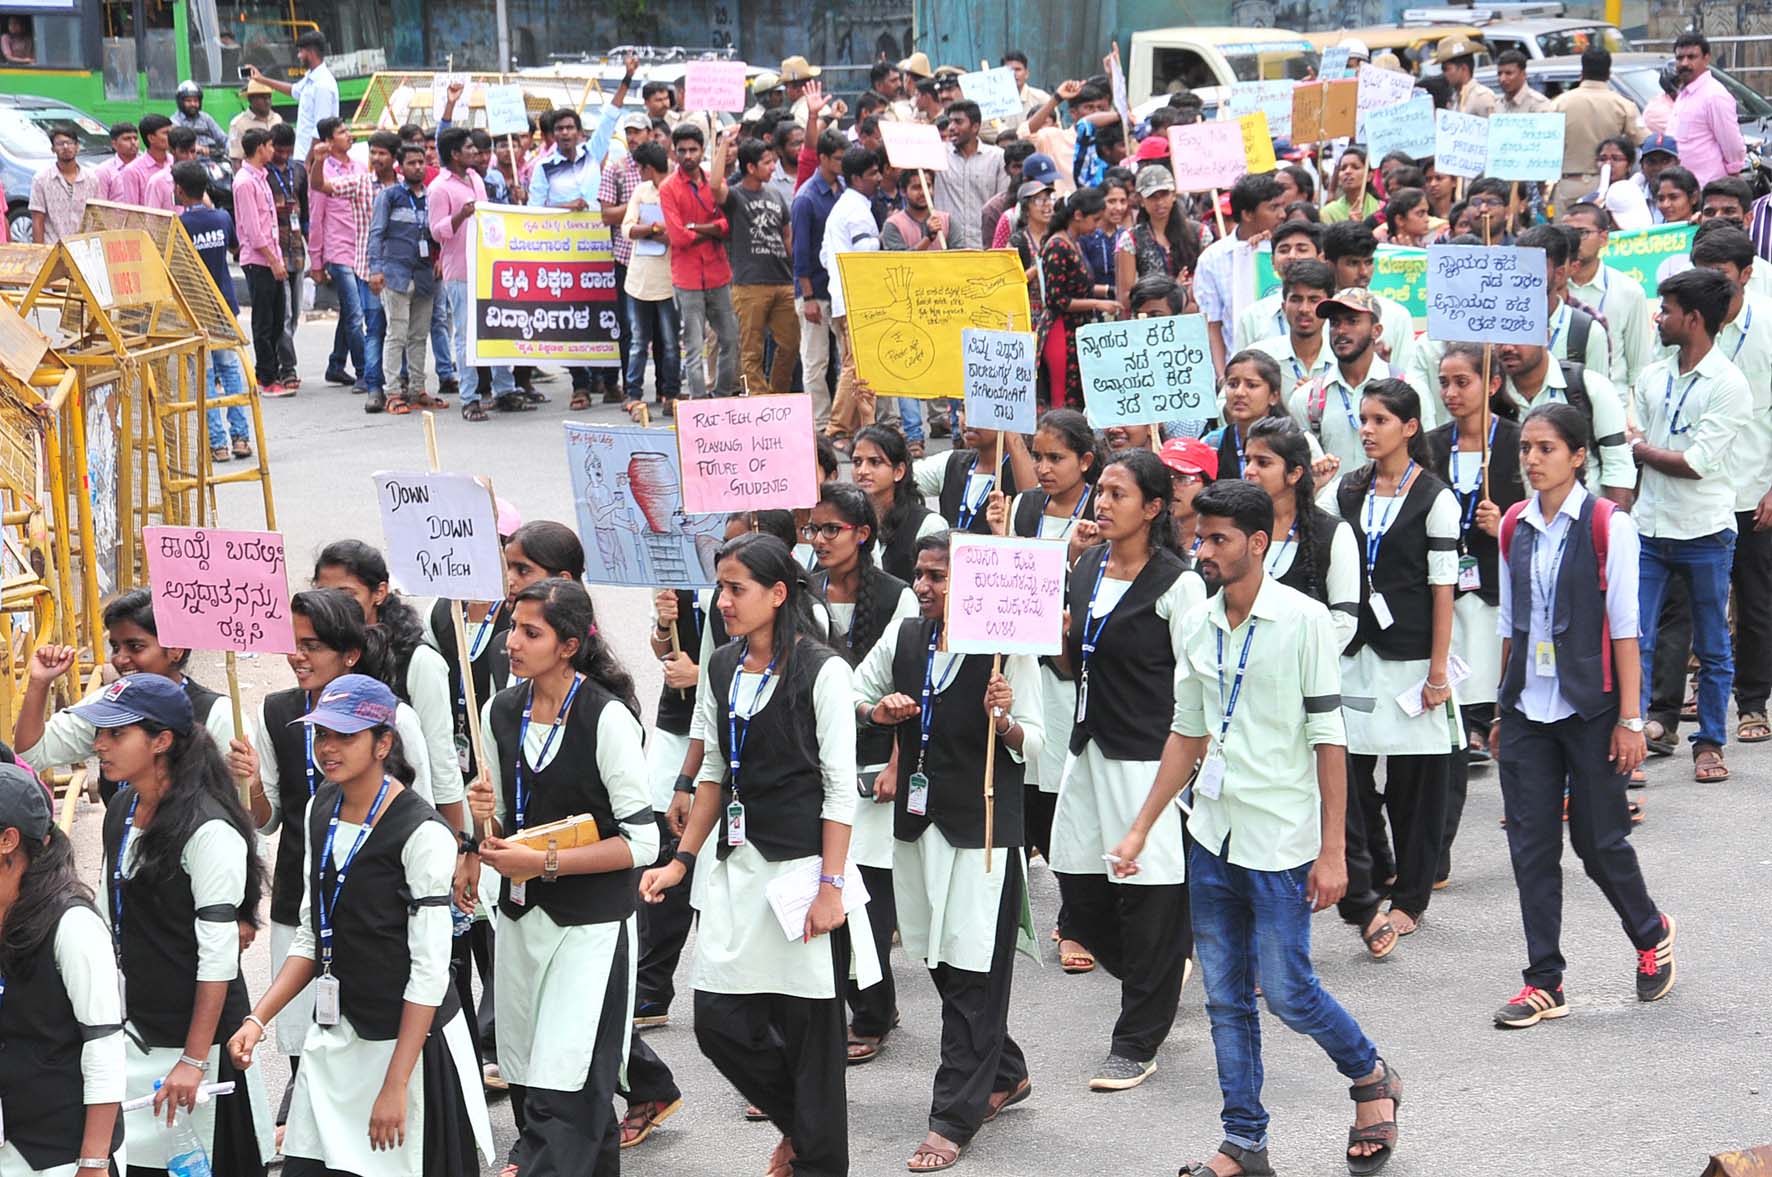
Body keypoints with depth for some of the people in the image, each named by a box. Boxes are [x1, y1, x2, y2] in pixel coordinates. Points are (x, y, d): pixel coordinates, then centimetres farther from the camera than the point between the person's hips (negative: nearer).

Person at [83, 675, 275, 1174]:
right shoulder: (121, 810, 8)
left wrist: (194, 1058, -18)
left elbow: (219, 957, -18)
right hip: (129, 1029, 7)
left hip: (191, 1032, -7)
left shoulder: (209, 830, -18)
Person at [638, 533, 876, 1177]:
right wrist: (682, 859, 9)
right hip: (737, 865, 6)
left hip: (803, 861, -6)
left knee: (808, 1025, 1)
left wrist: (831, 886, -14)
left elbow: (840, 788, -10)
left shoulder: (823, 671, -9)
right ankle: (802, 1121, 27)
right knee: (719, 1021, 3)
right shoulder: (719, 670, 9)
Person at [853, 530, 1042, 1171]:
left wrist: (1004, 720, -28)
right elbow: (850, 699, 19)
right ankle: (1005, 1074, 34)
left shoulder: (1007, 650, -10)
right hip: (918, 818, 6)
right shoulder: (903, 638, 6)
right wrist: (879, 712, -2)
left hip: (983, 826, -6)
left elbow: (1033, 747, -8)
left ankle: (955, 1118, 2)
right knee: (939, 960, 14)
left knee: (971, 968, -4)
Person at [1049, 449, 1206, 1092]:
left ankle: (1136, 1043, 9)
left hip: (1151, 755, -7)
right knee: (1080, 892, 8)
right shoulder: (1087, 569, 11)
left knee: (1148, 894, -1)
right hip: (1091, 746, 7)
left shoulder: (1178, 583, -9)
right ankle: (1161, 977, 34)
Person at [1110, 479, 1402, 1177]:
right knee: (1225, 1000, 8)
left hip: (1281, 840, -6)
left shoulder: (1303, 620, -11)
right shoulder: (1196, 625, 6)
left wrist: (1332, 851, -13)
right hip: (1212, 834, 6)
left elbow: (1330, 738, -10)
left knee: (1287, 991, -4)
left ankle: (1372, 1079, 22)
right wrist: (1141, 829, 13)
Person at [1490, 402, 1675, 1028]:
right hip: (1527, 711, 5)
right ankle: (1544, 983, 9)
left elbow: (1624, 626, -8)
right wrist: (1504, 707, 13)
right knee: (1531, 845, 3)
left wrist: (1630, 718, -11)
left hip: (1590, 707, -5)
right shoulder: (1515, 525, 7)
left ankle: (1651, 934, 31)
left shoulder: (1607, 524, -8)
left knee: (1598, 839, 3)